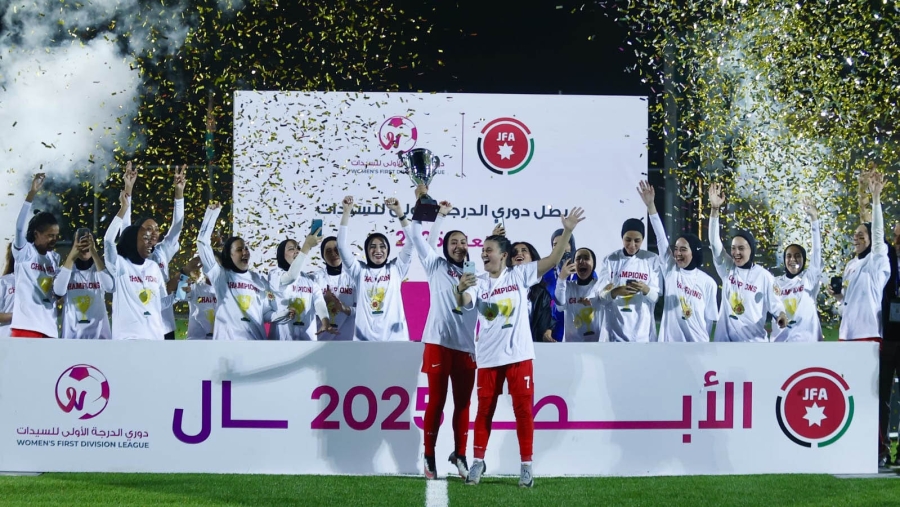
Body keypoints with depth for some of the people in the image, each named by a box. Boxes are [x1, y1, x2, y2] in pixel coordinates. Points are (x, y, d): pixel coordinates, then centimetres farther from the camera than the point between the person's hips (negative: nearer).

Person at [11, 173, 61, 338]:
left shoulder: (55, 258, 15)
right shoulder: (24, 253, 0)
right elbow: (20, 227, -17)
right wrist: (32, 193, -26)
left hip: (49, 327, 6)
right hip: (25, 326, -6)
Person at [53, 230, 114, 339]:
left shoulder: (99, 269, 3)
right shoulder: (67, 269, 3)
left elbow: (110, 287, -20)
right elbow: (58, 291, -18)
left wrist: (94, 253, -25)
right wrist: (71, 257, -20)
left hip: (99, 334, 0)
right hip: (72, 335, 0)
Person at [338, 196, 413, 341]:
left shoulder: (396, 269, 9)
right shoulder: (360, 270, 9)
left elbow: (411, 241, 0)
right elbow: (342, 245, 0)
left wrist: (399, 212, -7)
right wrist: (347, 212, -6)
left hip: (395, 339, 0)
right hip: (365, 339, 0)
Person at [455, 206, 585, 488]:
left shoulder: (519, 275, 1)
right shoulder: (478, 283, 2)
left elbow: (552, 261, -5)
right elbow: (463, 304, -15)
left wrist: (567, 232, -16)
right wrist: (460, 289, -38)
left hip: (519, 354, -1)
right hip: (488, 357, 1)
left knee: (523, 409, 0)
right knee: (484, 410, 7)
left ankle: (526, 465, 7)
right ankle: (478, 462, 18)